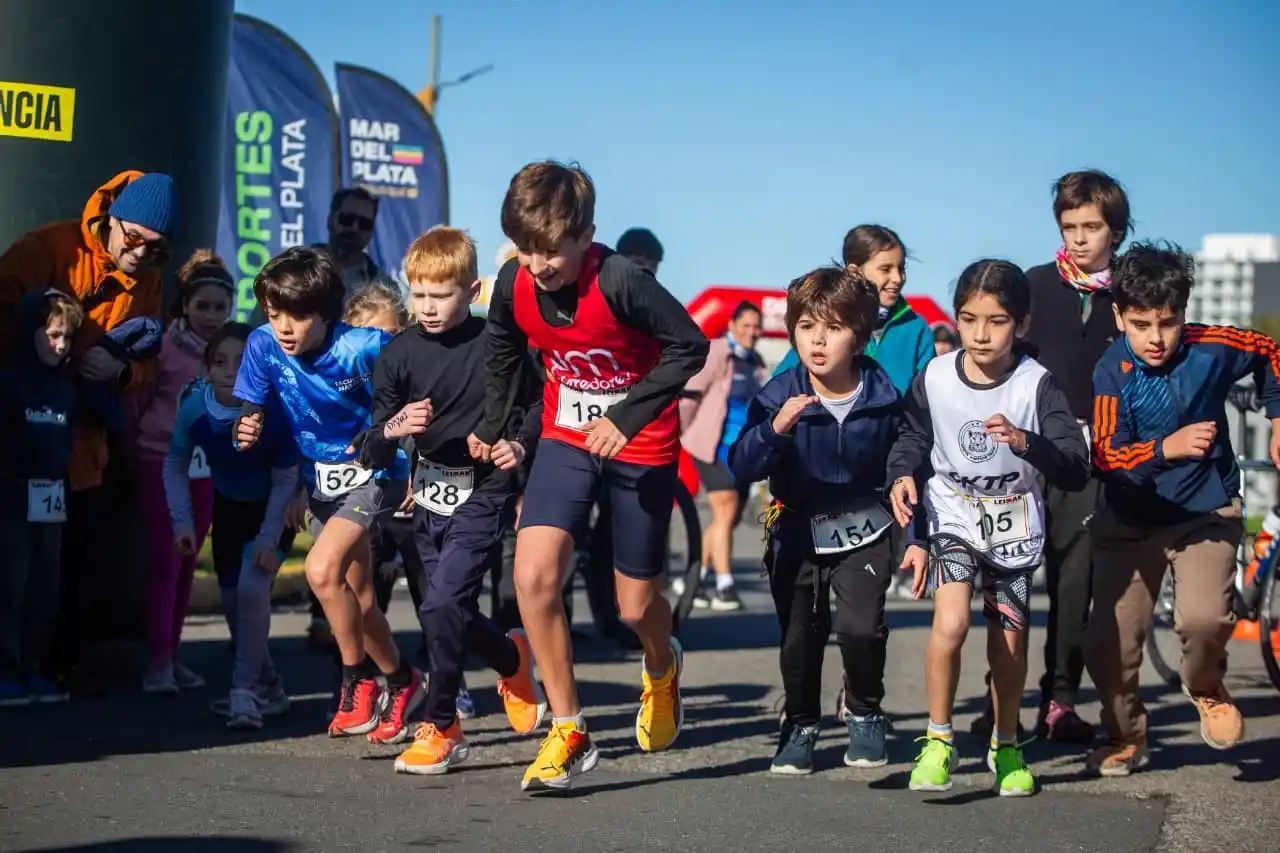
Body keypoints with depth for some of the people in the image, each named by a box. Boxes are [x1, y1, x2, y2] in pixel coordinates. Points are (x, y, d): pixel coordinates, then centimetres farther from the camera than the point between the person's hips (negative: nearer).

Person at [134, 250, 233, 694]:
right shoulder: (165, 347, -11)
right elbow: (135, 402, -4)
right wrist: (141, 445, 0)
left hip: (208, 466, 4)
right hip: (162, 462, -4)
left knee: (188, 560, 9)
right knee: (165, 558, -6)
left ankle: (173, 653, 17)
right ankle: (158, 660, -3)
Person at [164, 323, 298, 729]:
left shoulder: (275, 411, -32)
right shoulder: (195, 408, -24)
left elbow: (285, 480, -21)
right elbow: (176, 465, -7)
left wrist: (269, 540, -23)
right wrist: (183, 522, -14)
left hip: (271, 510, -4)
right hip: (228, 507, 4)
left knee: (252, 589, -22)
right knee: (232, 600, 8)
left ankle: (244, 691, -11)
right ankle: (268, 686, 28)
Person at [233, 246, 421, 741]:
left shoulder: (363, 348, -26)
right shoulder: (264, 346, -13)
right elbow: (253, 412, -5)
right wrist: (246, 432, -26)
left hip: (370, 473, -6)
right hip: (320, 479, 6)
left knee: (322, 570, -24)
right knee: (357, 597, 14)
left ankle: (359, 681, -5)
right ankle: (398, 681, 35)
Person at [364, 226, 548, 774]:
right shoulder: (400, 354, -2)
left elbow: (541, 403, 6)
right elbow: (374, 452, -1)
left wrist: (520, 443, -12)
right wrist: (393, 428, -23)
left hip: (483, 495, -5)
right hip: (429, 497, 5)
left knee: (443, 604, -17)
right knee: (454, 615, 12)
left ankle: (441, 728, -4)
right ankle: (513, 659, 44)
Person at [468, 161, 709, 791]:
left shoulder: (621, 282, -28)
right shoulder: (513, 285, -12)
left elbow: (690, 346, -21)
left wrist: (627, 418, -26)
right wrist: (492, 425, 13)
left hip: (641, 446, -3)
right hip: (566, 438, 4)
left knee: (636, 606, 7)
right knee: (533, 574, -19)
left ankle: (662, 668, 47)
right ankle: (568, 734, -6)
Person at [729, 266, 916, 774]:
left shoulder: (883, 398, -11)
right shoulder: (779, 397, -13)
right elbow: (742, 468, -20)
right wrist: (775, 429, -38)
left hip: (863, 532, -1)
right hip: (798, 535, 1)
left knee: (860, 626, -17)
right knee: (799, 636, 5)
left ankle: (864, 712, 12)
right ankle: (800, 725, 31)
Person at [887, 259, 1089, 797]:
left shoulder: (1036, 385, -17)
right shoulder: (934, 379, -11)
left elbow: (1076, 471, -22)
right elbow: (913, 439, 9)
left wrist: (1026, 443, -39)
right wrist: (903, 475, -11)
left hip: (1014, 529, 1)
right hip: (953, 517, 0)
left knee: (1008, 644, 10)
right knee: (950, 623, -22)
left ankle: (1006, 747, 34)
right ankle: (938, 741, -6)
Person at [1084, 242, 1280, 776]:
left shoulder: (1210, 348, -14)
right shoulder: (1113, 372, -18)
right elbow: (1106, 456, -26)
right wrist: (1167, 448, -41)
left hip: (1205, 513, -1)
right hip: (1130, 522, 1)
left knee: (1204, 618, -25)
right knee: (1108, 642, -4)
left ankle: (1205, 689, 11)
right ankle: (1126, 737, 25)